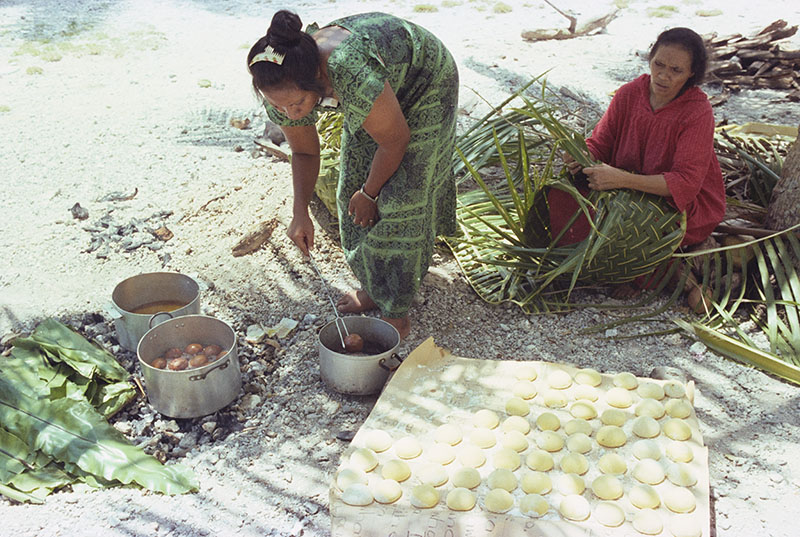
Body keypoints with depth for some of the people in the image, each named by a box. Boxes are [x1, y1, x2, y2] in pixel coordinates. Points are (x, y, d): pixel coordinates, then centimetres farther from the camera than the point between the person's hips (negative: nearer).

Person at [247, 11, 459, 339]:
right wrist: (300, 212, -17)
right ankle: (374, 287, 23)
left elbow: (395, 140, -29)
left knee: (398, 196, -11)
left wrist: (369, 194, -13)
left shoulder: (355, 77, -45)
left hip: (423, 82, -6)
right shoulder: (282, 90, -23)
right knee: (352, 189, 4)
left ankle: (396, 312, 1)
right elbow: (304, 152, -5)